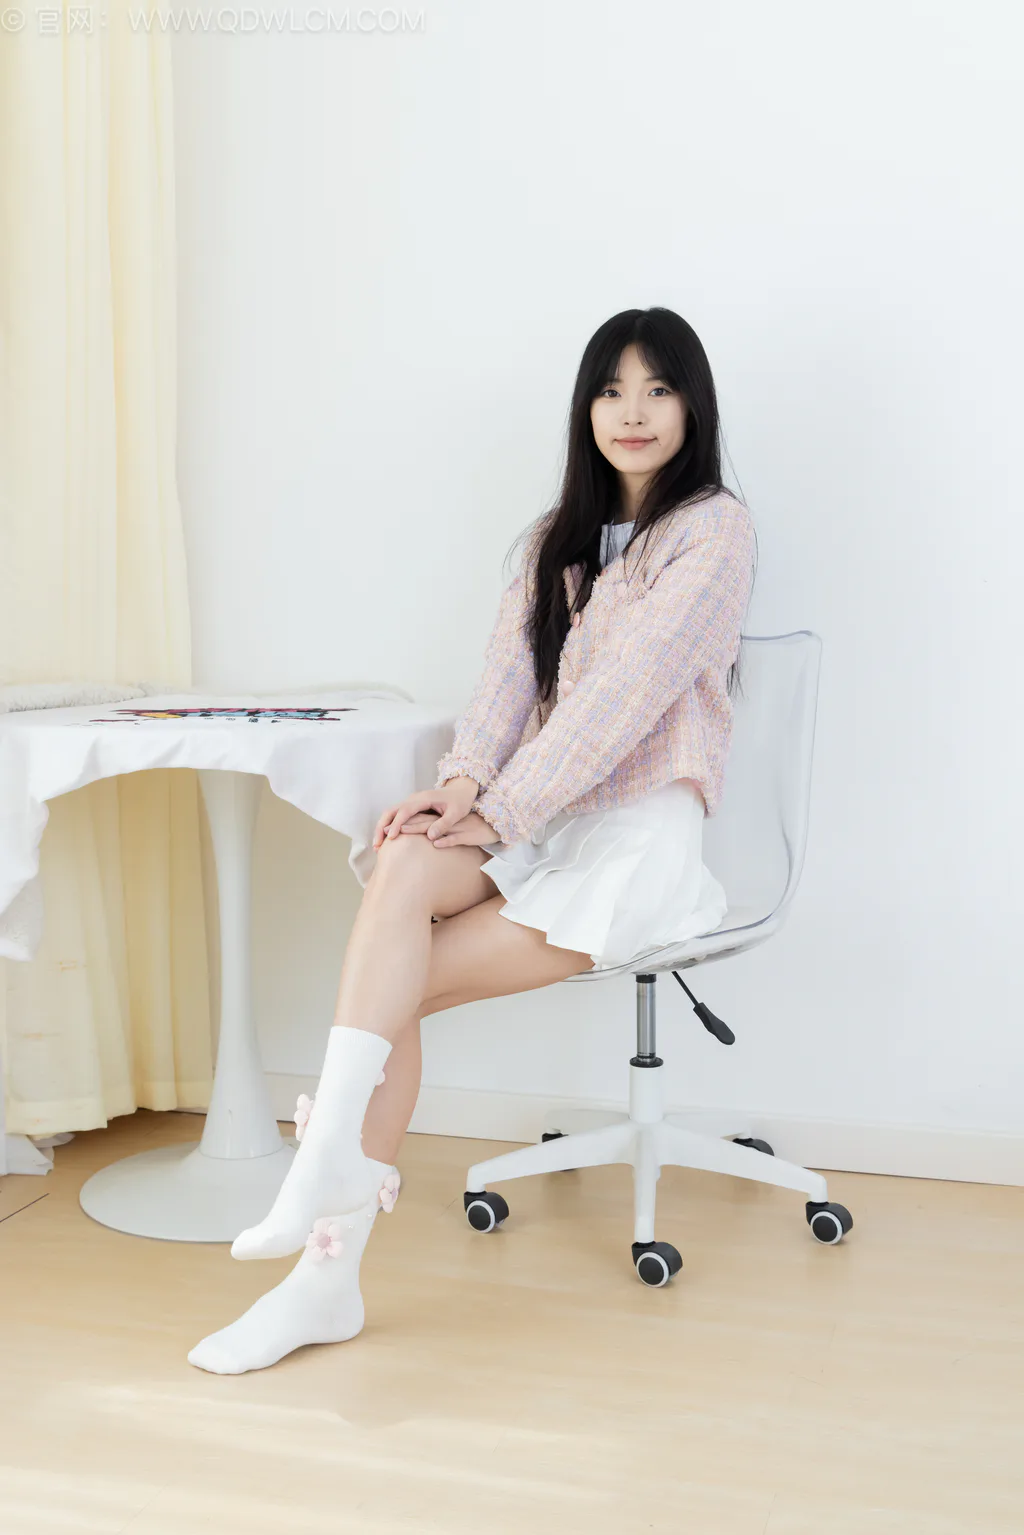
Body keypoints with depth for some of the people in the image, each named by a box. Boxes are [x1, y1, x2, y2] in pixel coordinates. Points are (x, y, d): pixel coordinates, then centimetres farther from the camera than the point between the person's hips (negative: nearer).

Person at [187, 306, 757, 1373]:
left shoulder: (715, 530, -2)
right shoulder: (560, 535, 20)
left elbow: (623, 693, -13)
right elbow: (511, 669, 5)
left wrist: (500, 813, -19)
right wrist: (463, 781, -15)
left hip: (640, 827, -5)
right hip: (536, 817, 5)